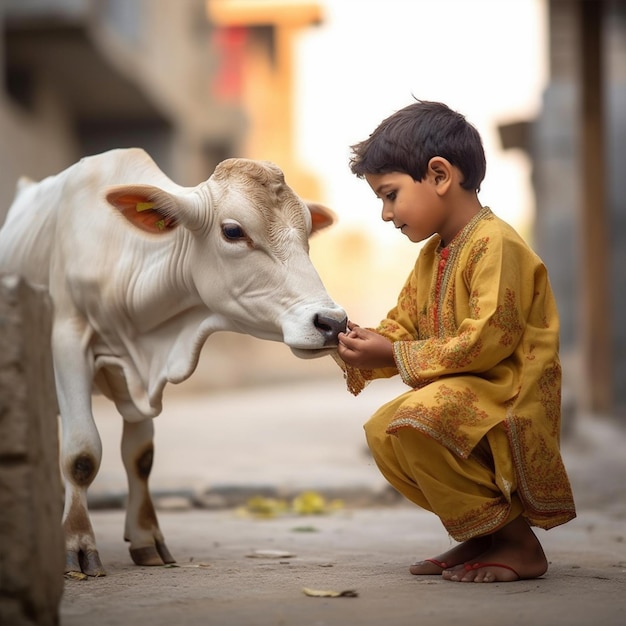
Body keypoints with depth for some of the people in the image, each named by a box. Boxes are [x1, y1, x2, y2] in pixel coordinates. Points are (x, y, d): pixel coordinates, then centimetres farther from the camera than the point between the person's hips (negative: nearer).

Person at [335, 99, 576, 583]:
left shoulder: (495, 244, -17)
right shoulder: (432, 254, 15)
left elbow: (489, 340, -25)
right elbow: (403, 326, 18)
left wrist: (394, 355, -22)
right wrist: (364, 344, -5)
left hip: (510, 396, -11)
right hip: (462, 398, 11)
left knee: (418, 417, -30)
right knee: (382, 432, 11)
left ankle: (518, 543, -17)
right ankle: (481, 533, 11)